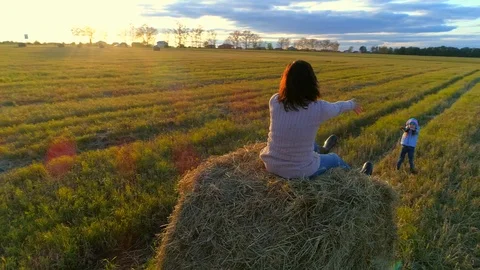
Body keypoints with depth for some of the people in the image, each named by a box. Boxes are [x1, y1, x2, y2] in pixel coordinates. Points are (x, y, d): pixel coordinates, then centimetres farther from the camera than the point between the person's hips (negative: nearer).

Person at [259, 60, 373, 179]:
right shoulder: (319, 108, -20)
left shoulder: (274, 101, -13)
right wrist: (352, 104, 27)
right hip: (300, 172, -3)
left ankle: (320, 151, 66)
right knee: (334, 159, 29)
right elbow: (337, 107, 3)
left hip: (271, 165, 3)